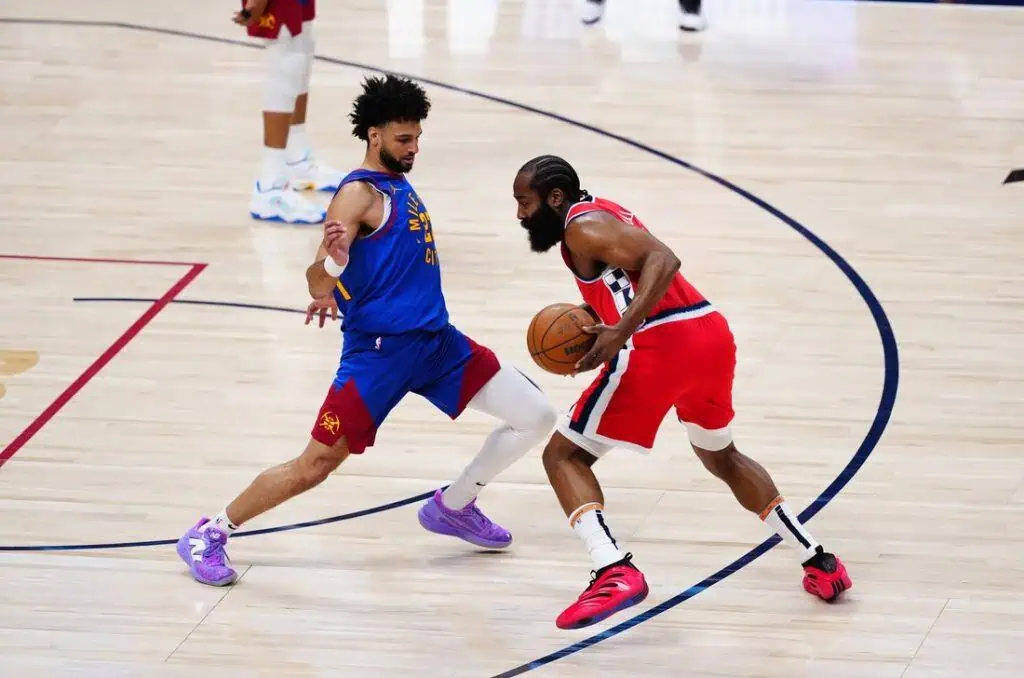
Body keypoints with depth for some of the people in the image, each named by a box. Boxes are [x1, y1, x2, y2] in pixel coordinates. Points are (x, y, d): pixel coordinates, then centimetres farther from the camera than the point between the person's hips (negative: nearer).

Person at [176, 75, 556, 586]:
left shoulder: (399, 186, 12)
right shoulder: (359, 193, -13)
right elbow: (319, 282, -21)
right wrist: (331, 261, -43)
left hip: (435, 342, 8)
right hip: (380, 350, -8)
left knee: (536, 416, 4)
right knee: (314, 466, -7)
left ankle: (453, 507, 22)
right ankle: (207, 536, 9)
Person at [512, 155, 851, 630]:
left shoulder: (582, 227, -4)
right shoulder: (603, 213, 25)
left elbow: (663, 261, -18)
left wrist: (621, 333, -24)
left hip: (660, 347, -9)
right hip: (712, 332, 9)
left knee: (563, 456, 0)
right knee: (721, 457, 32)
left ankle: (615, 572, -20)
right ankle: (819, 563, 30)